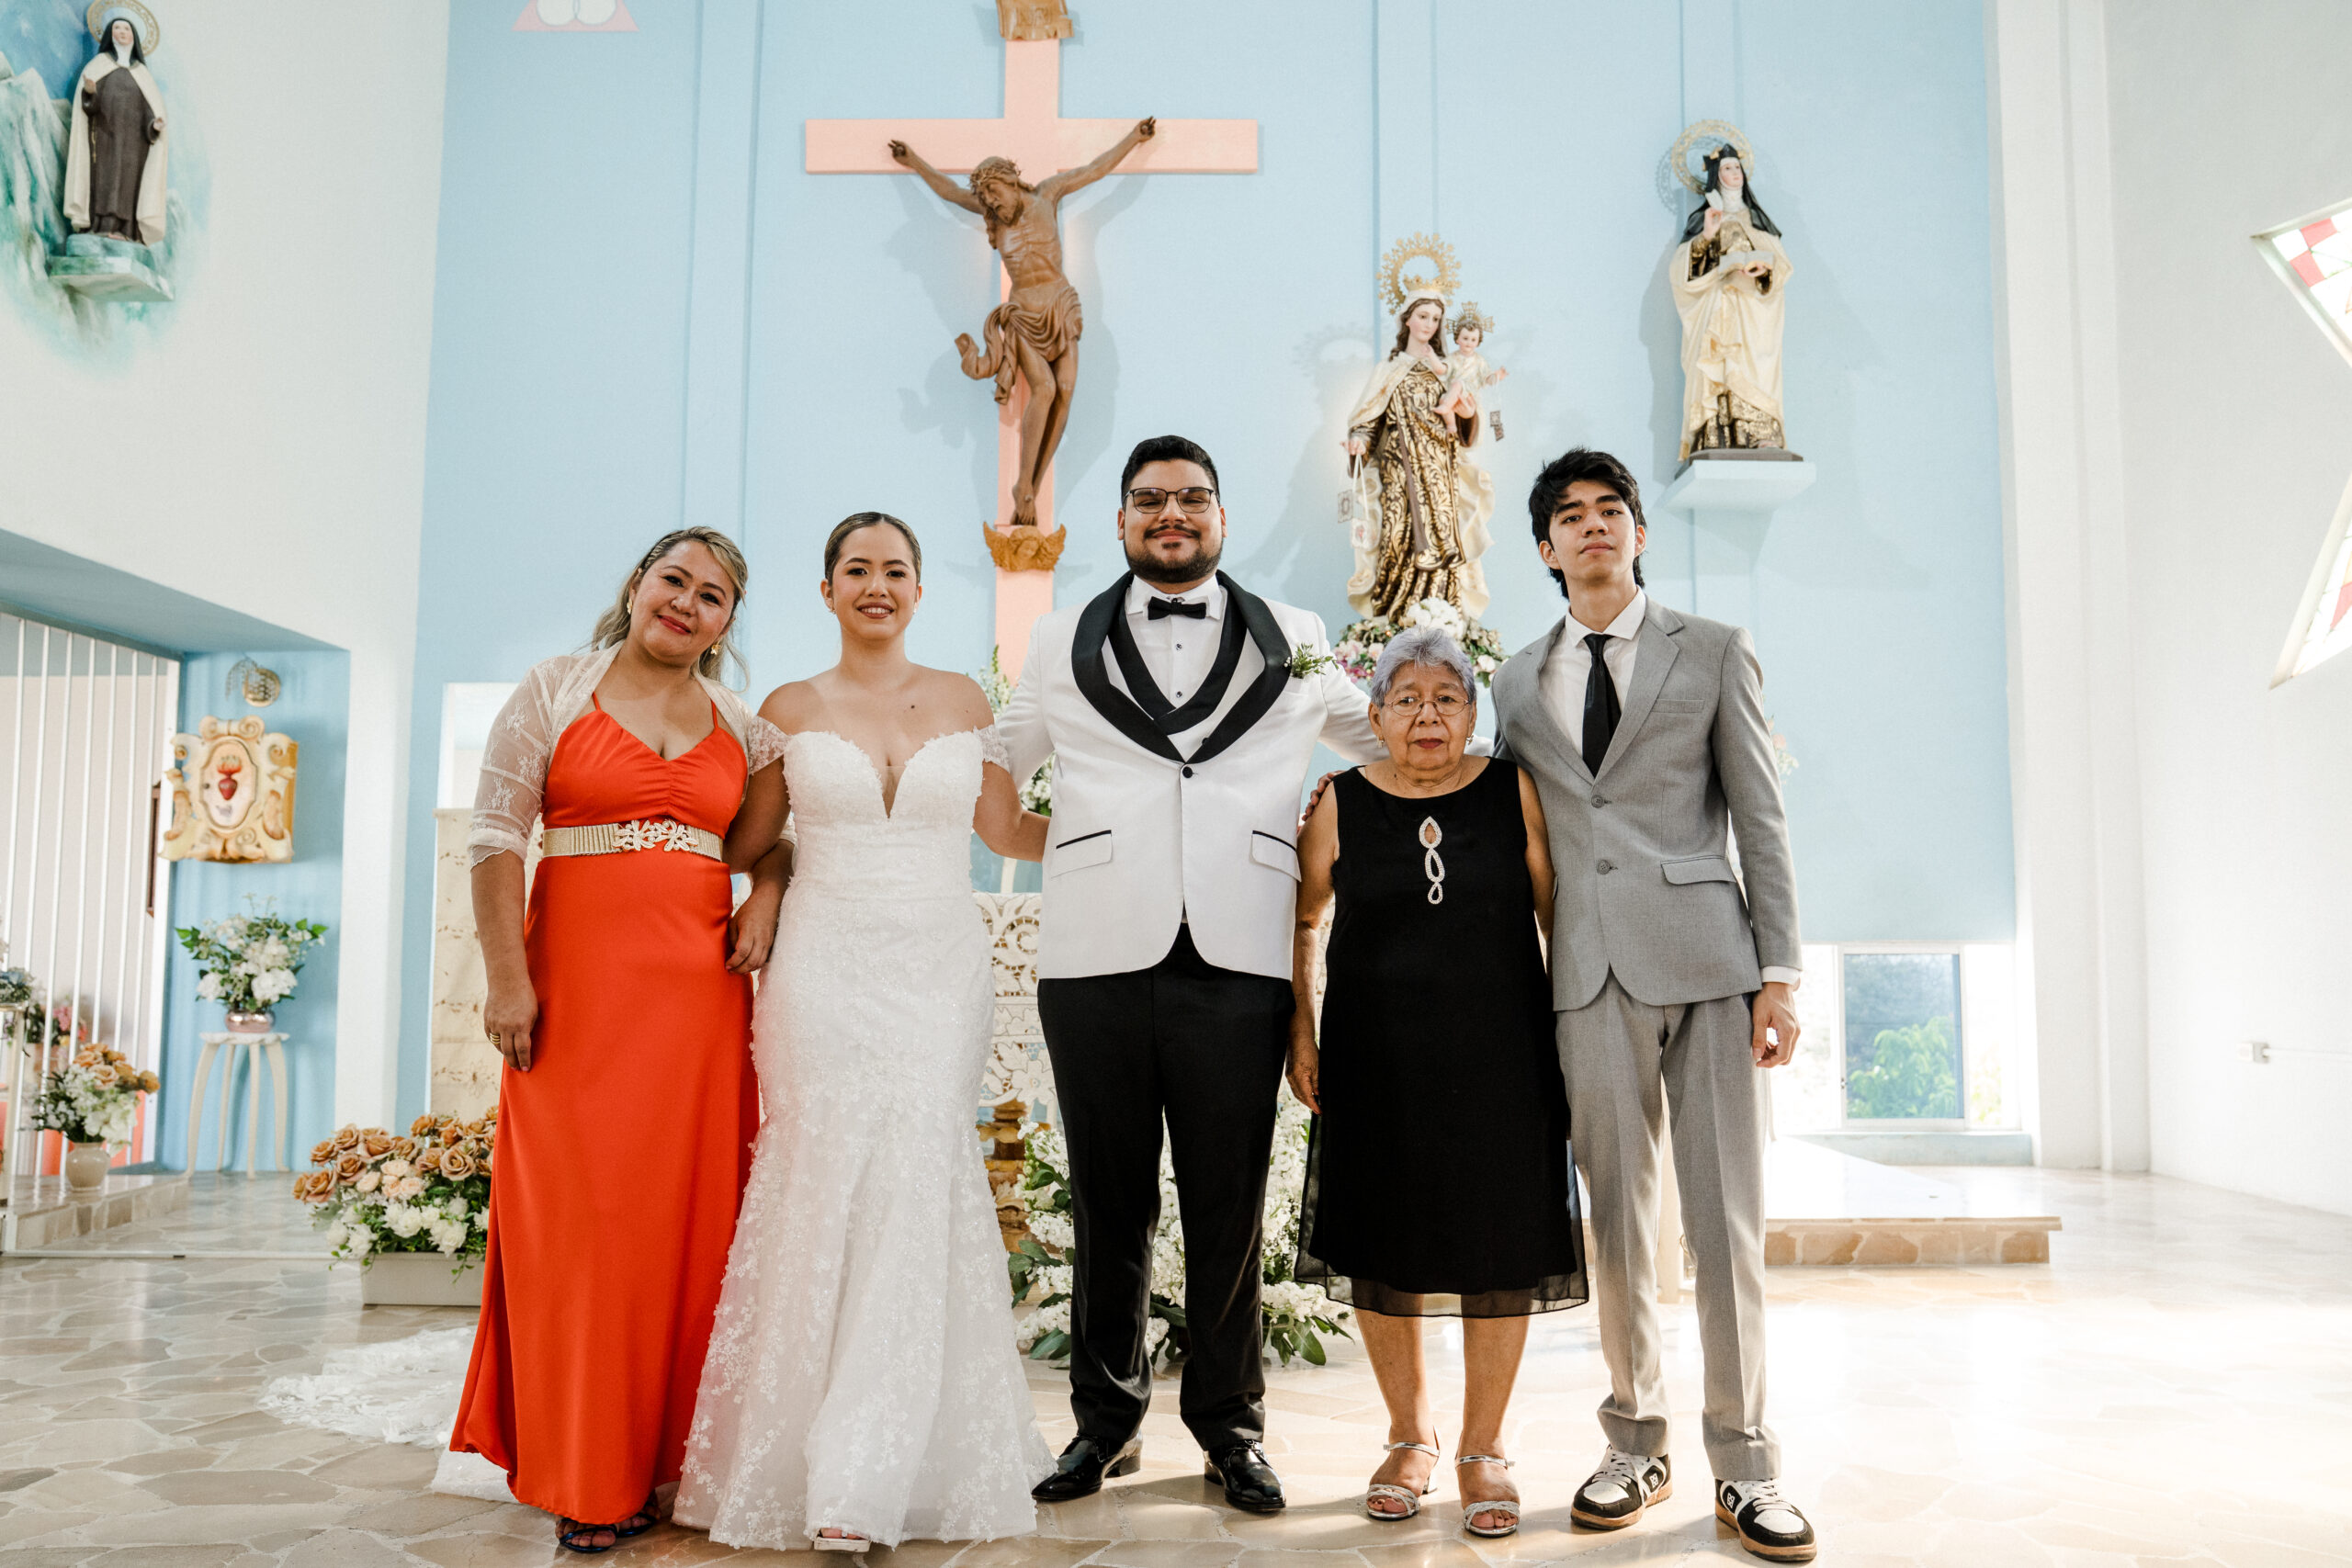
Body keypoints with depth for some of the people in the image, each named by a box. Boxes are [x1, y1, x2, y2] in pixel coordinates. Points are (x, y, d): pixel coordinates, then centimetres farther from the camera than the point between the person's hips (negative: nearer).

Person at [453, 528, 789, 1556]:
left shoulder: (743, 728, 12)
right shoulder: (557, 691, 3)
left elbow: (775, 838, 22)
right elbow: (495, 834, -2)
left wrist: (764, 910, 1)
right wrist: (506, 976, -9)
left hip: (700, 997, 3)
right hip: (578, 984, -3)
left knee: (686, 1213, 4)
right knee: (579, 1212, 0)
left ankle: (659, 1453, 20)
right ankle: (585, 1481, 13)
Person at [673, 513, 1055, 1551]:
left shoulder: (963, 700, 11)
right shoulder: (789, 710, 8)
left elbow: (1006, 830, 15)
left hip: (940, 976, 1)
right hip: (825, 972, -1)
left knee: (916, 1193, -5)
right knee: (827, 1194, -4)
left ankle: (869, 1477, 4)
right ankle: (808, 1460, 10)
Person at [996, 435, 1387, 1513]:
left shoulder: (1293, 642, 14)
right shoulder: (1062, 644, 15)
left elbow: (1391, 743, 27)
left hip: (1239, 966, 0)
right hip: (1097, 964, 1)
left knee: (1229, 1211, 7)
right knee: (1109, 1209, 10)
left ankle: (1229, 1427, 22)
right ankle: (1106, 1419, 25)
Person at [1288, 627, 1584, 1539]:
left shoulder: (1516, 794, -1)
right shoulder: (1340, 805, 0)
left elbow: (1562, 918, 3)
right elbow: (1301, 922, 11)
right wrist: (1301, 1030, 5)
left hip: (1500, 1060, 0)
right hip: (1377, 1066, 1)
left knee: (1500, 1251, 4)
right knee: (1382, 1249, 8)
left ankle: (1482, 1450, 23)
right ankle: (1409, 1438, 30)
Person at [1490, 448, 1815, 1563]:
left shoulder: (1714, 653, 8)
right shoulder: (1517, 682, 15)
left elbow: (1761, 821, 3)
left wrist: (1779, 973, -4)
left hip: (1707, 959, -2)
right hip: (1588, 971, 2)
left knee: (1726, 1217, 0)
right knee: (1617, 1218, 6)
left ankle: (1744, 1466, 11)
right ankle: (1635, 1445, 20)